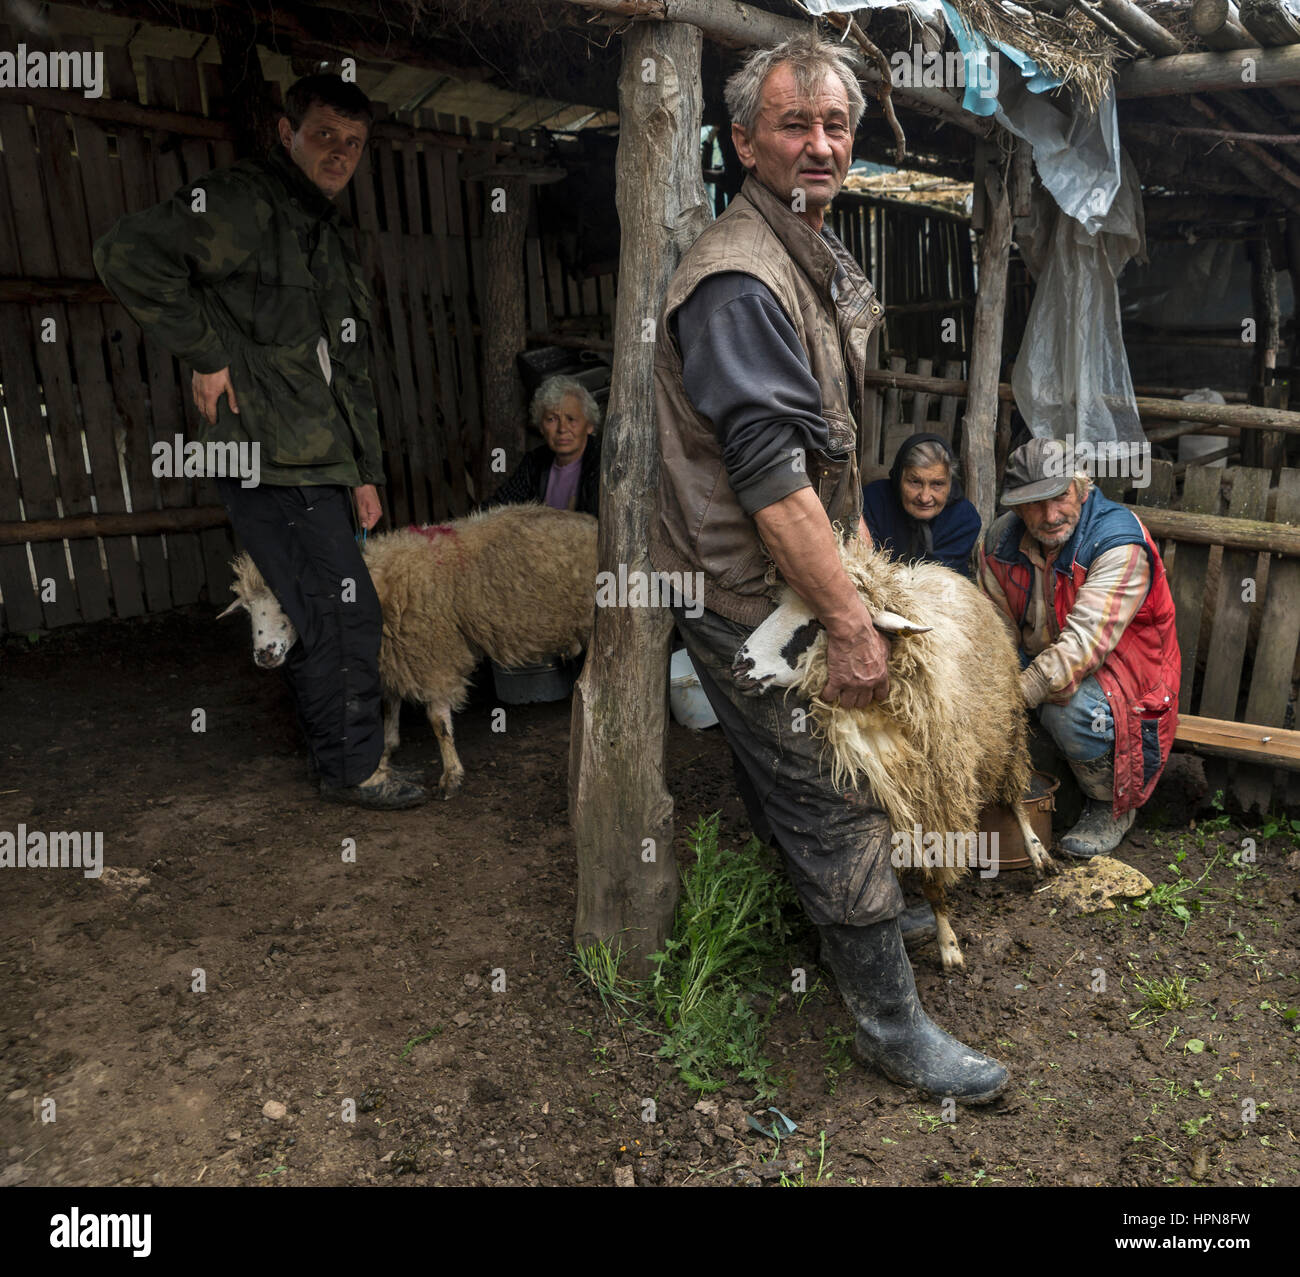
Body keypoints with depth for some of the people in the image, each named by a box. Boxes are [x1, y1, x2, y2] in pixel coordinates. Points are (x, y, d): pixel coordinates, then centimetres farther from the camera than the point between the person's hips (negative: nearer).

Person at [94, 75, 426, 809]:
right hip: (273, 463, -9)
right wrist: (207, 354, -17)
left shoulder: (331, 237, 22)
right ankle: (356, 769, 8)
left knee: (327, 620, 14)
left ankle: (342, 758, 28)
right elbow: (128, 252, -21)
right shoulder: (243, 204, -7)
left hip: (319, 468, 9)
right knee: (345, 613, -7)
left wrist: (367, 471, 18)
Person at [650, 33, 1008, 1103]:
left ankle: (827, 927, 47)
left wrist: (858, 546, 16)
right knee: (836, 805, 1)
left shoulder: (823, 258, 12)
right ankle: (893, 1025, 19)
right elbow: (771, 477, -28)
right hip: (748, 598, -9)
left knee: (787, 786, 25)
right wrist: (848, 621, -25)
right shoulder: (738, 281, -23)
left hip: (793, 576, 10)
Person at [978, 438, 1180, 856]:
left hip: (1117, 662, -6)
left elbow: (1083, 643, -35)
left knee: (1070, 712, -36)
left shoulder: (1120, 543, -27)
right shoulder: (1002, 539, -7)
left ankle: (1112, 807, -4)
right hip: (1040, 657, 6)